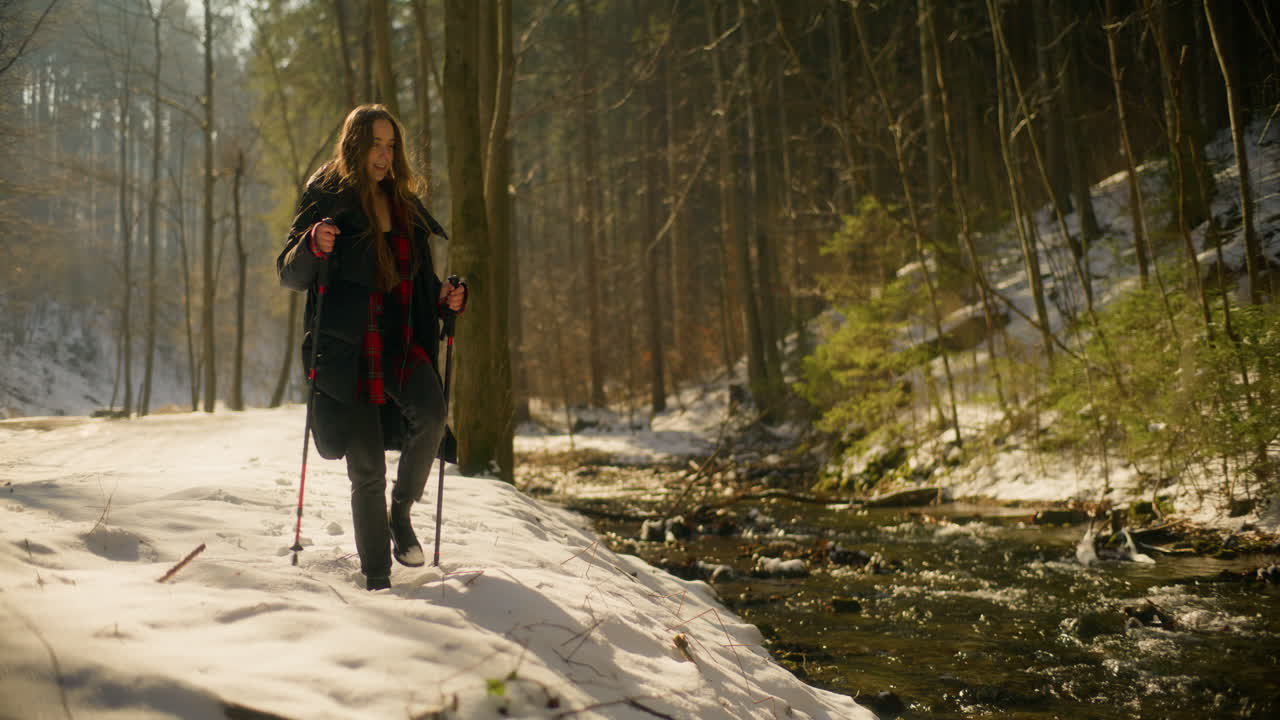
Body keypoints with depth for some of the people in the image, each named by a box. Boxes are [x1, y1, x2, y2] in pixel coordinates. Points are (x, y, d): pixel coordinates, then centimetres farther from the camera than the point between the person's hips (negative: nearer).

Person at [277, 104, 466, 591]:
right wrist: (314, 246, -23)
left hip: (402, 343, 3)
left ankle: (401, 510, -2)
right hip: (346, 348, -3)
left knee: (430, 416, -26)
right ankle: (376, 578, 11)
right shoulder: (326, 200, 0)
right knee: (367, 470, -2)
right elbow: (290, 275, -2)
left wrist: (444, 297, 3)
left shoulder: (405, 207, 15)